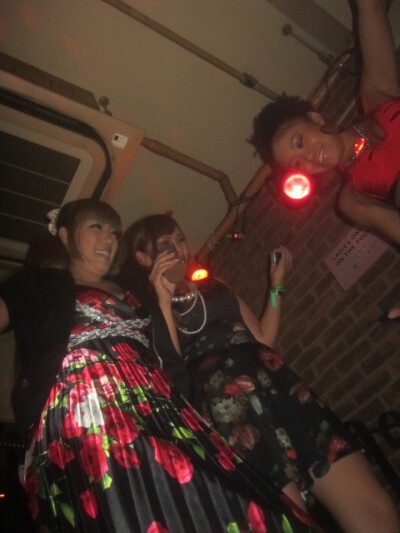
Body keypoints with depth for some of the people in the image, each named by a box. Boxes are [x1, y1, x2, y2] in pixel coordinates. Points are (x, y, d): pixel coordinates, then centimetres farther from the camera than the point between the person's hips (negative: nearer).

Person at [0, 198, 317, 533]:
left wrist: (163, 298, 14)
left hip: (157, 413, 5)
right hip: (88, 417, -5)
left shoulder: (129, 295, 26)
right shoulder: (40, 283, 14)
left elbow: (170, 355, 19)